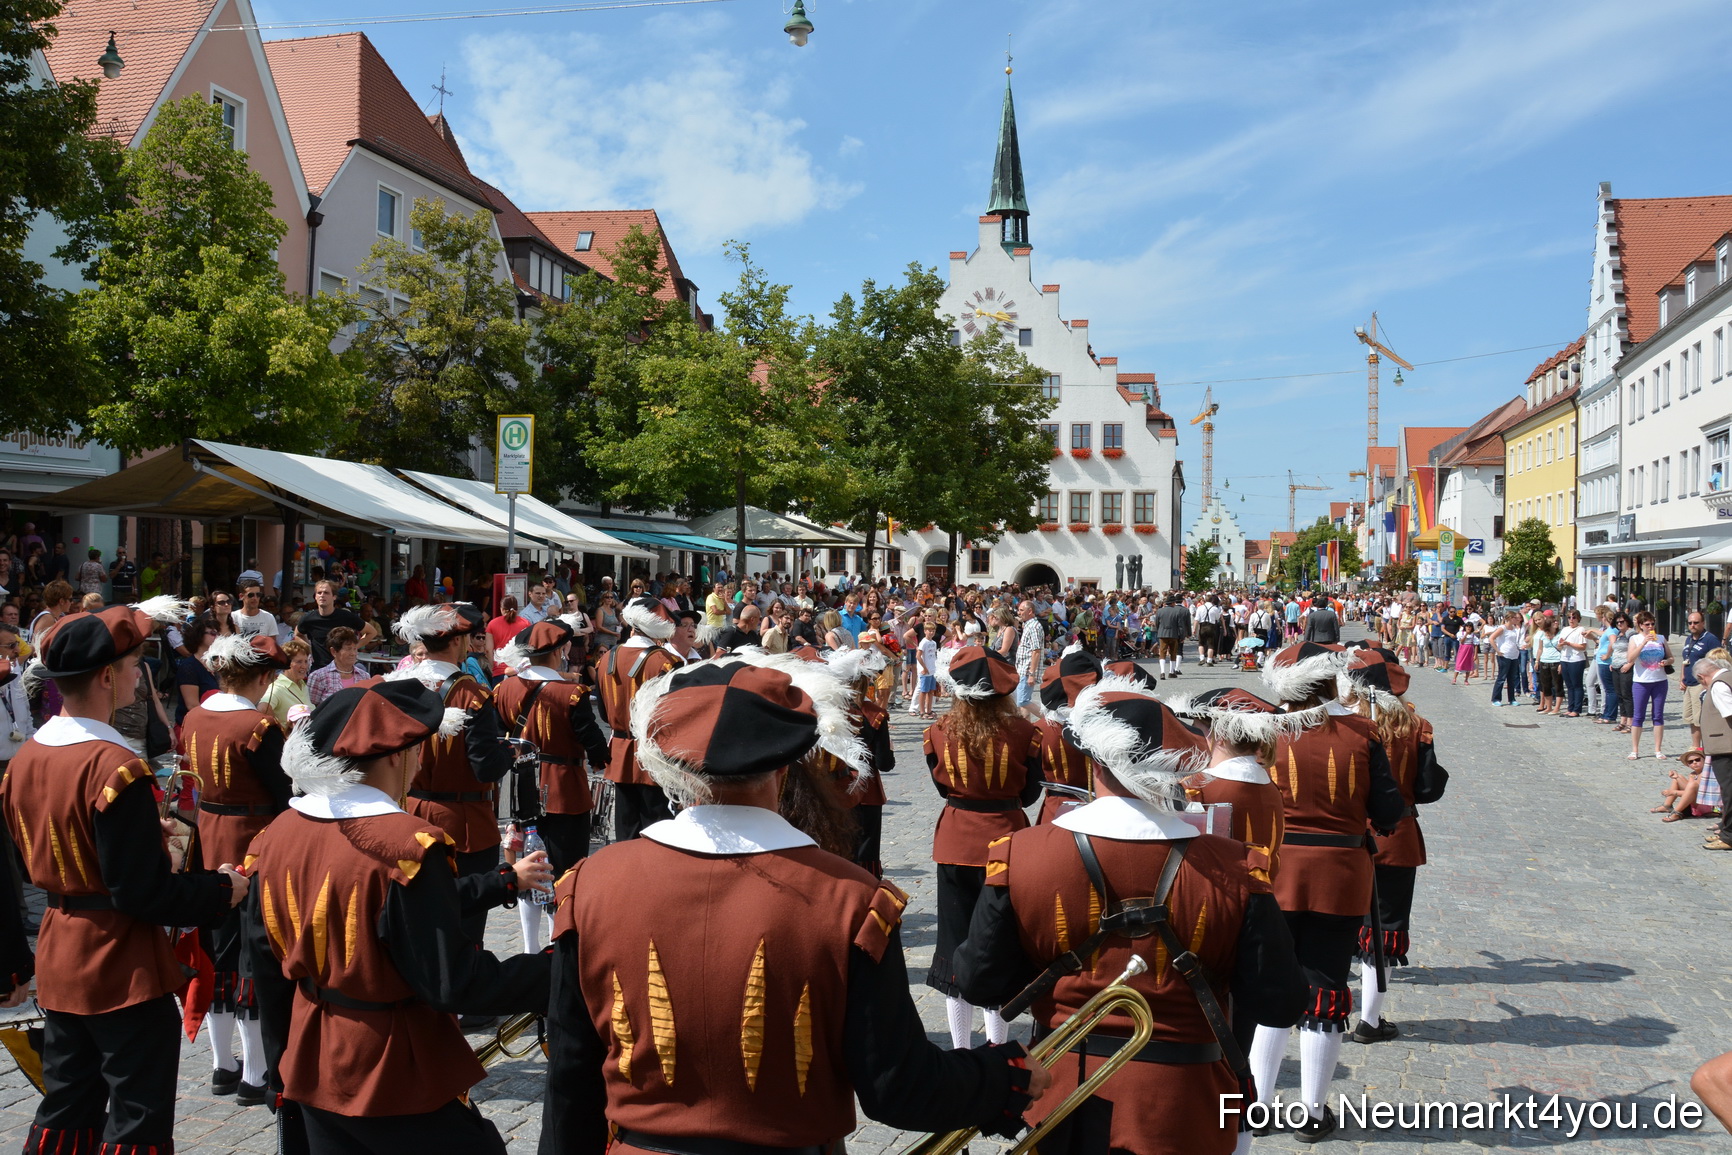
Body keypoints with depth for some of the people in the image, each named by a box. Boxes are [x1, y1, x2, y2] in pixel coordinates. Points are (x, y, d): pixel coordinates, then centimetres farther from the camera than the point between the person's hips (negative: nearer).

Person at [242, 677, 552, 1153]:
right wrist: (557, 971, -18)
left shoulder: (279, 833, -2)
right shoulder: (406, 843, -24)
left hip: (311, 1066, 7)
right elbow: (451, 982, -25)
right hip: (397, 1079, -7)